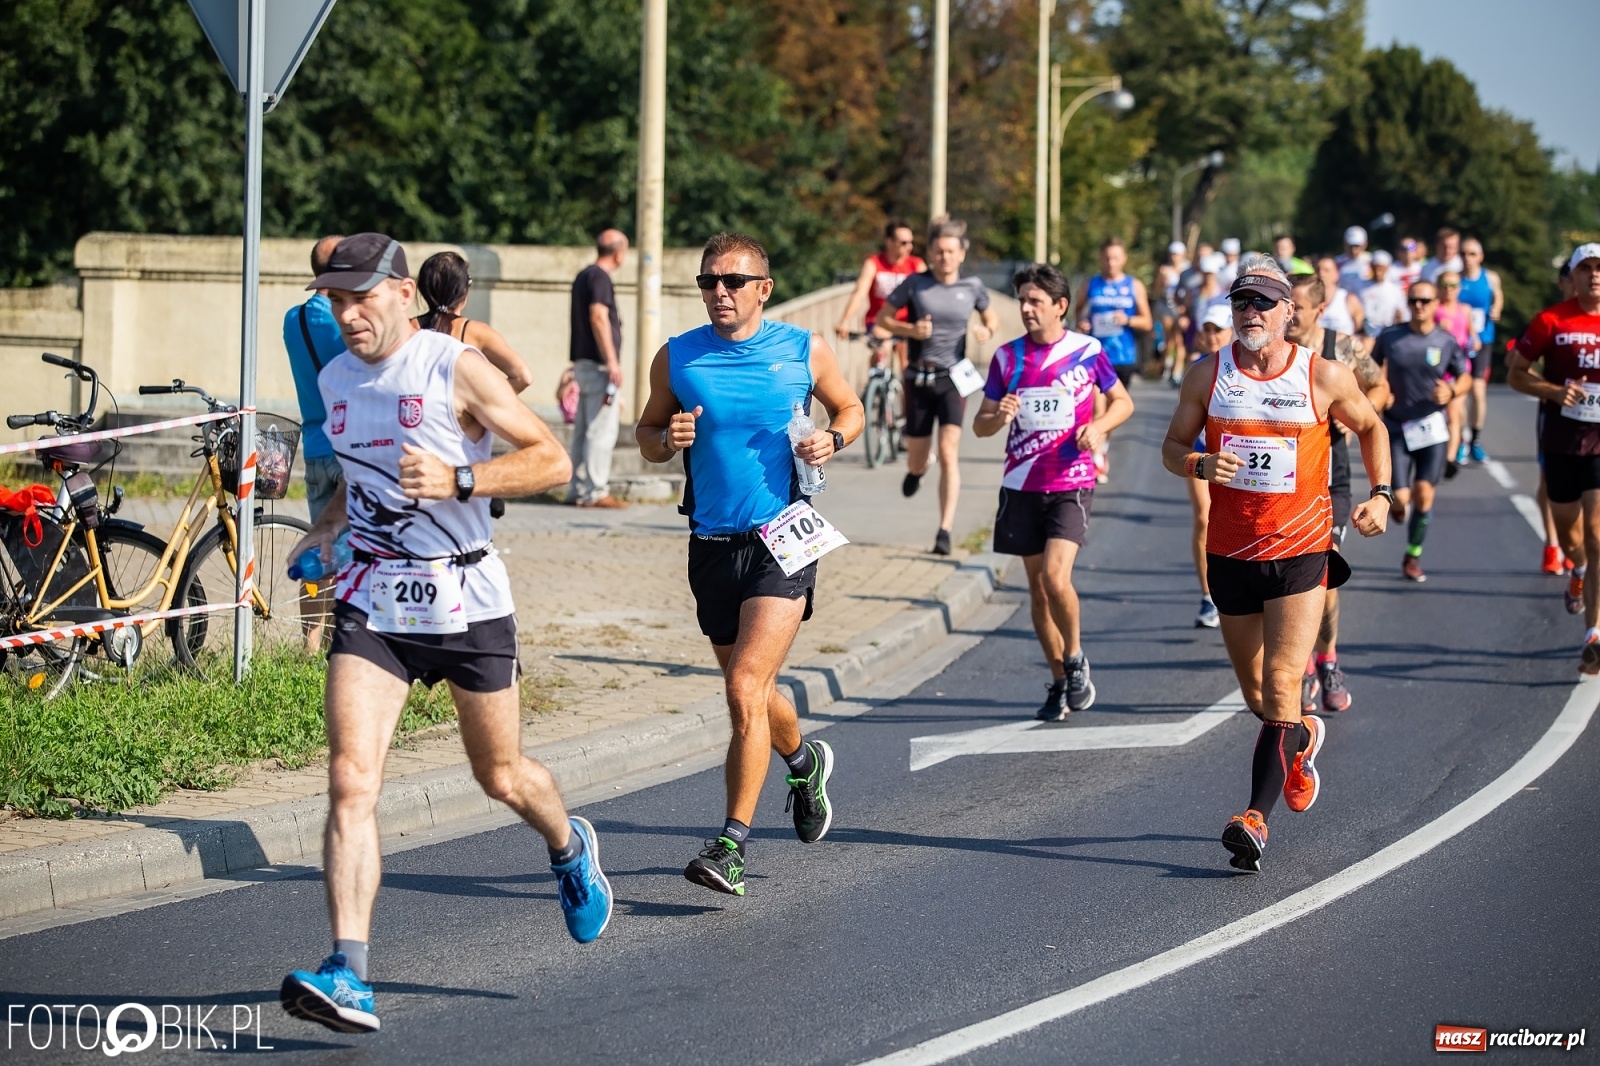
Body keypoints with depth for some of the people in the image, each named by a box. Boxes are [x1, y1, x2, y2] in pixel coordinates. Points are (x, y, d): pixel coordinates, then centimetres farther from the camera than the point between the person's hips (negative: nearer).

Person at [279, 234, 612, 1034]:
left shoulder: (456, 369, -11)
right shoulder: (336, 380, 8)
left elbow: (551, 458, -13)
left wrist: (457, 480, -25)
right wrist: (326, 530, 13)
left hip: (464, 599, -4)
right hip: (371, 601, 4)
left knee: (501, 776, 13)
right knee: (350, 781, -14)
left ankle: (570, 849, 49)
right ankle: (348, 978, -20)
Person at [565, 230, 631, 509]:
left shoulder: (584, 276, 17)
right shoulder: (600, 277, -13)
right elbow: (598, 317, -23)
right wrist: (612, 361, -24)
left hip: (583, 362, 10)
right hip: (598, 364, -10)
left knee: (583, 430, 12)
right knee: (602, 430, -9)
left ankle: (578, 489, 15)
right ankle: (595, 492, -10)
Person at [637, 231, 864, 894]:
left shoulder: (803, 352, -1)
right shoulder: (677, 359, 2)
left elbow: (850, 408, 14)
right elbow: (648, 433, 12)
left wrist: (833, 439, -7)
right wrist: (666, 440, -10)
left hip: (783, 540, -4)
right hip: (712, 543, 4)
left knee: (745, 687, -17)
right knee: (752, 691, 16)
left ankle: (733, 844, -13)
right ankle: (804, 761, 49)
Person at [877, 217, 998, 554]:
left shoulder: (972, 287, 1)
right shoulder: (915, 284, -3)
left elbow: (992, 316, 18)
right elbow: (883, 317, 3)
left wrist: (987, 330, -5)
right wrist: (910, 329, -15)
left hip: (953, 378, -1)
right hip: (919, 379, 1)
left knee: (948, 454, -15)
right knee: (917, 461, 9)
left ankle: (945, 531, -15)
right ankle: (915, 471, 50)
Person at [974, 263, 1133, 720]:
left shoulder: (1087, 351, -2)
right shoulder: (1007, 356, 4)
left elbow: (1123, 402, 11)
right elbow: (980, 424, 8)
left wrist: (1099, 426, -10)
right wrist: (999, 417, -15)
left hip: (1071, 483, -4)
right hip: (1022, 485, 4)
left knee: (1055, 576, -19)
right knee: (1037, 586, 7)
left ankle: (1076, 658, 5)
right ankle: (1060, 681, 20)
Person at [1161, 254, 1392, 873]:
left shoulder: (1324, 376, -3)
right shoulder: (1209, 375, 1)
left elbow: (1370, 428, 14)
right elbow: (1172, 448, 8)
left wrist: (1380, 495, 1)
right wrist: (1200, 464, -15)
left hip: (1301, 549, -3)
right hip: (1230, 550, 3)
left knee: (1281, 688, -14)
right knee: (1257, 695, 14)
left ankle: (1256, 818, -16)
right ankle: (1301, 739, 47)